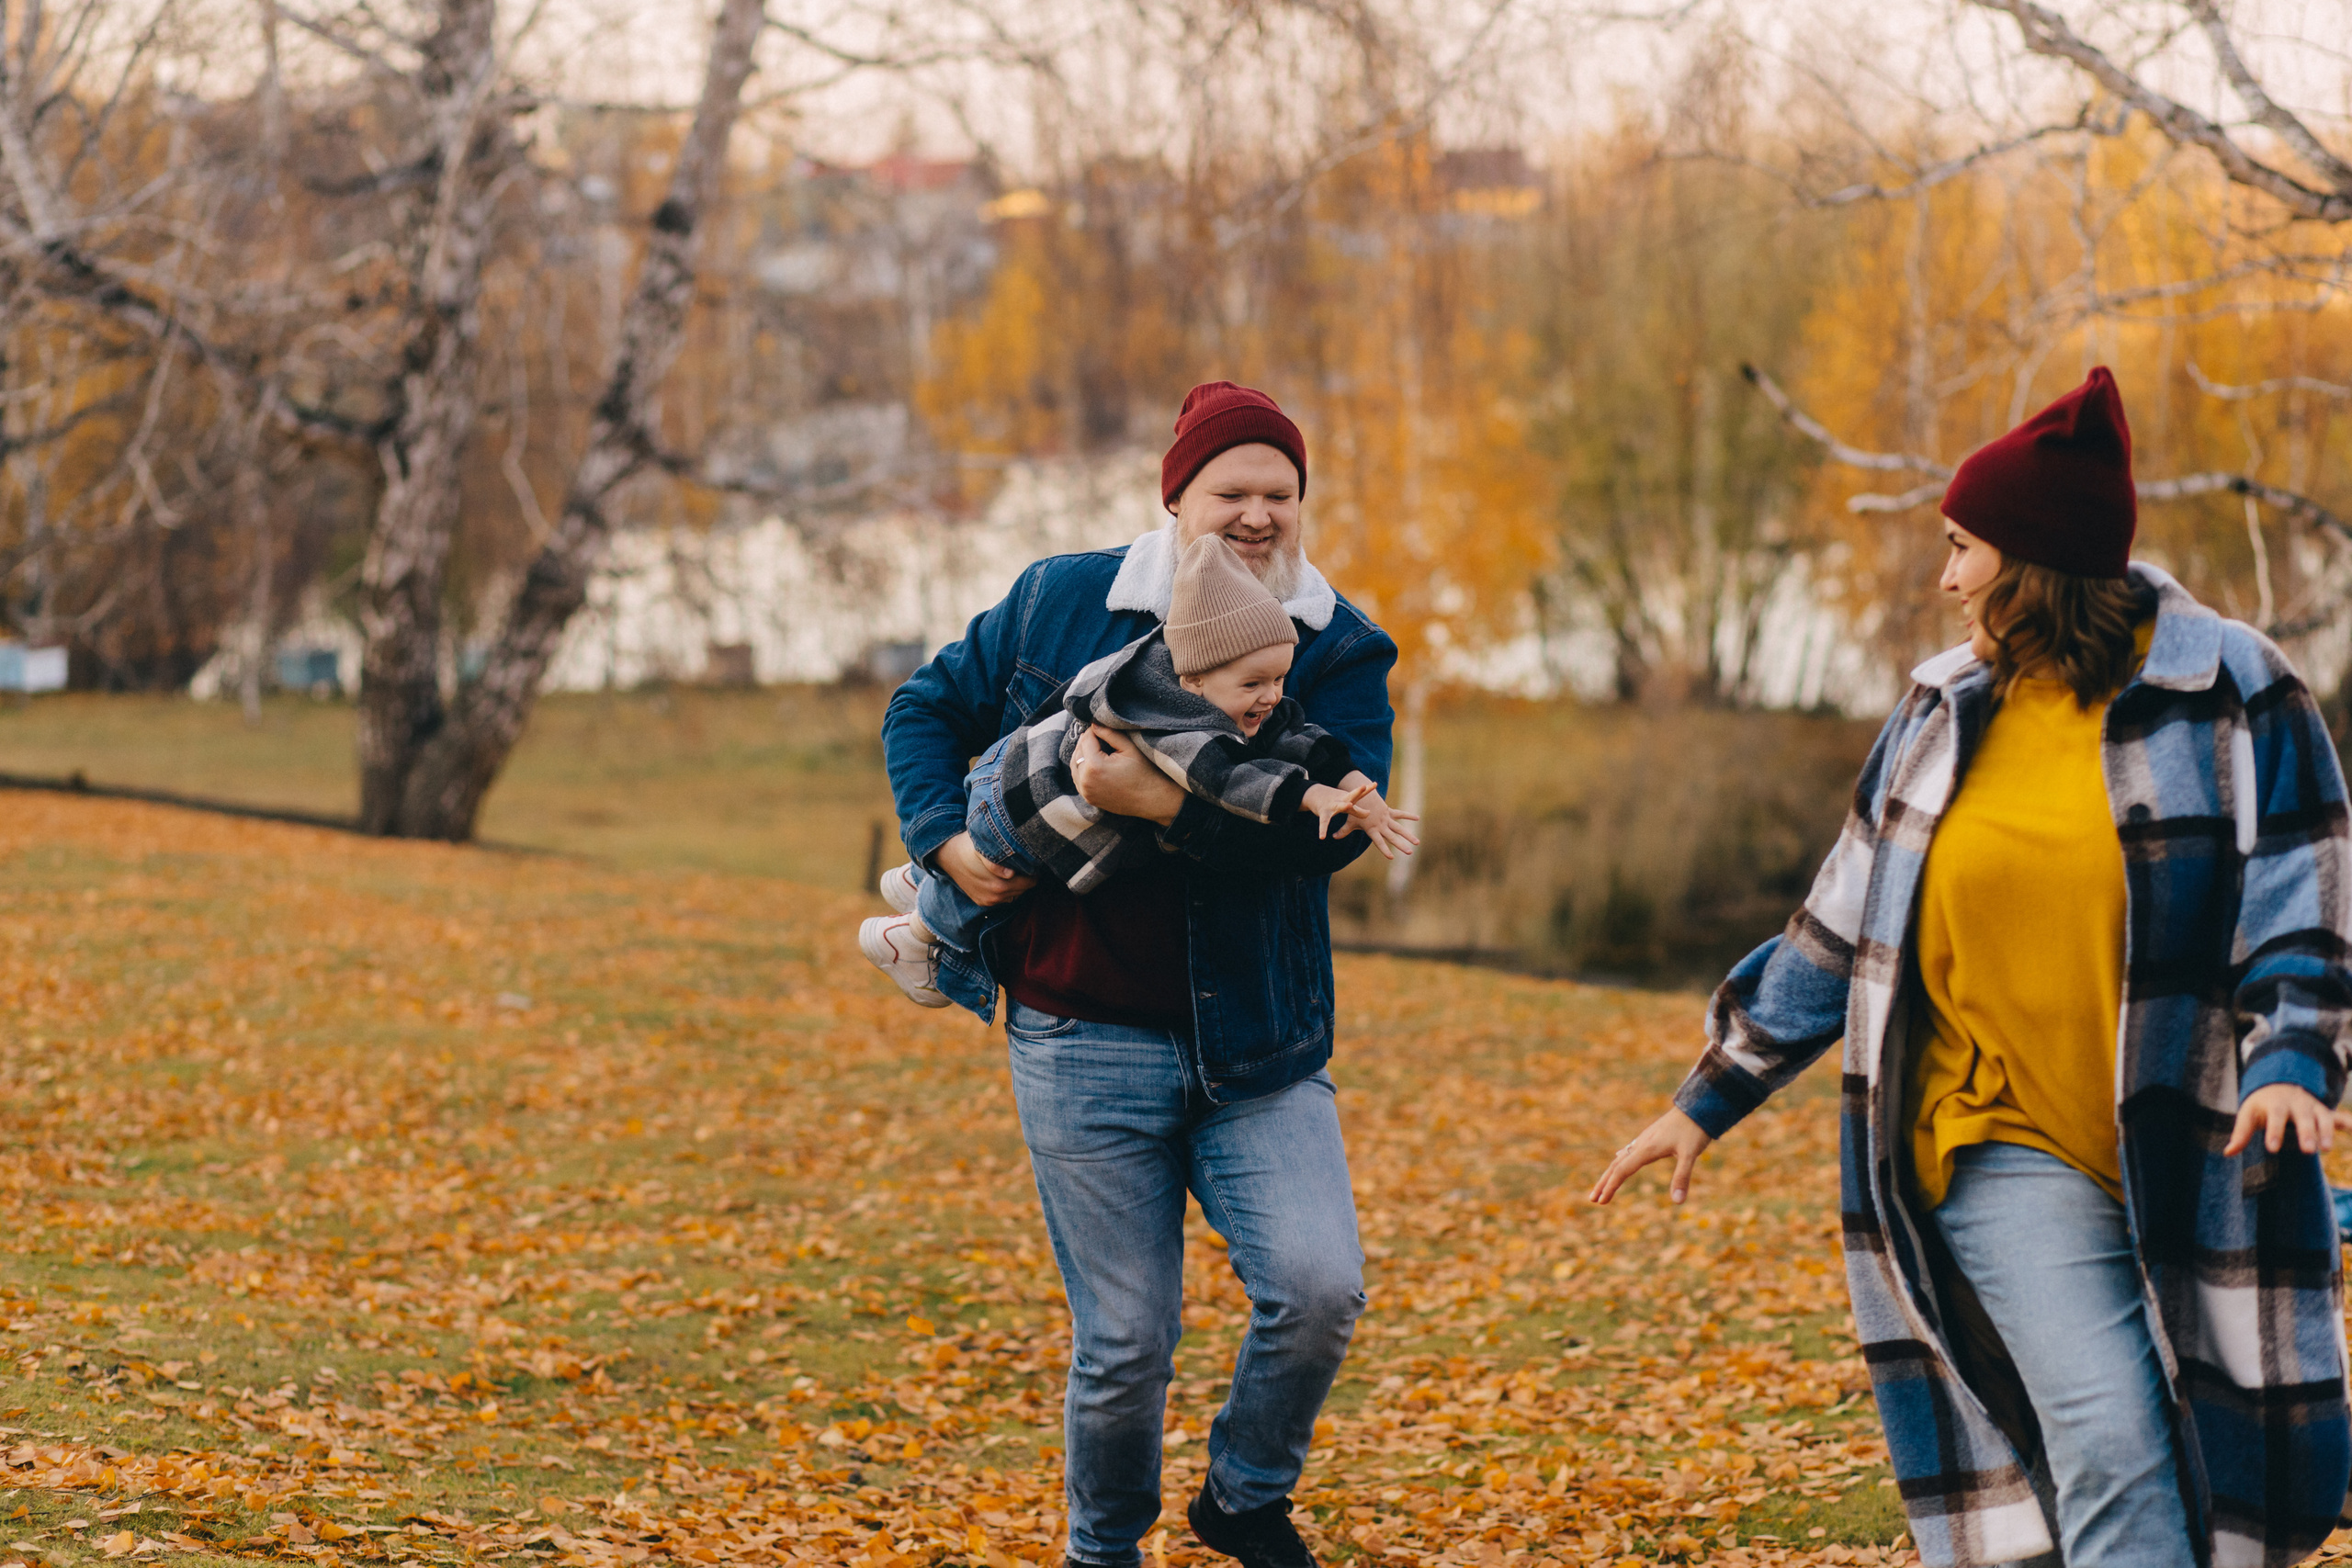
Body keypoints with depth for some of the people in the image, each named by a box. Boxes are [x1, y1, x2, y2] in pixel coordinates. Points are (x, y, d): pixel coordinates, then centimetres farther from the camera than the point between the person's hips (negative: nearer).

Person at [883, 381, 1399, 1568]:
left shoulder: (1340, 651, -1)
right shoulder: (1057, 604, 4)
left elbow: (1337, 822, -16)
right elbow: (926, 708, 17)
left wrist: (1167, 806, -26)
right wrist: (943, 839, 0)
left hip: (1257, 1046, 1)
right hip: (1087, 1045, 0)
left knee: (1318, 1288, -15)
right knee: (1126, 1338, 1)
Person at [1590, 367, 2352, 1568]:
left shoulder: (2232, 699, -2)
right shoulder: (1945, 714, 9)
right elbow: (1842, 930, 15)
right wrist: (1710, 1099, 15)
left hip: (2193, 1159, -1)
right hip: (2012, 1158, 1)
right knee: (2110, 1450, -17)